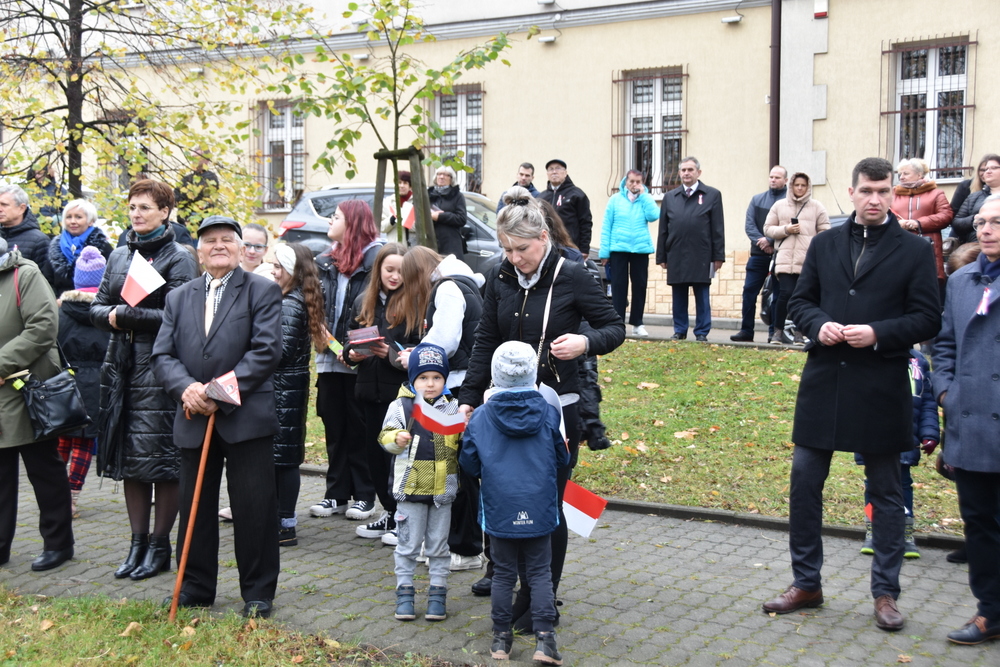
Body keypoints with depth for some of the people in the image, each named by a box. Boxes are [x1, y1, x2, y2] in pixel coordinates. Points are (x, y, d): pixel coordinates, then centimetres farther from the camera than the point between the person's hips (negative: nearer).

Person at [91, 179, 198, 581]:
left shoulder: (178, 258, -5)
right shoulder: (119, 256, 15)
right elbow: (98, 308, 14)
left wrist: (124, 314, -14)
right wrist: (111, 317, -8)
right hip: (121, 365, 6)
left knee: (162, 460, -2)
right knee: (127, 457, 9)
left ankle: (160, 545, 10)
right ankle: (137, 542, 20)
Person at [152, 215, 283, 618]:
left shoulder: (262, 292, 1)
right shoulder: (179, 298, 15)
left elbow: (266, 351, -10)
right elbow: (163, 355, 7)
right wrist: (186, 387, -14)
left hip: (246, 418, -4)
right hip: (193, 420, 4)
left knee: (253, 509, 2)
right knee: (194, 508, 12)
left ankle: (258, 593, 14)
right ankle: (195, 589, 26)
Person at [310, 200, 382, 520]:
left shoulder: (376, 256, -7)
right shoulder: (328, 262, 15)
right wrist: (323, 336, -4)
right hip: (330, 358, 6)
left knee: (359, 428, 1)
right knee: (334, 425, 10)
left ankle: (365, 495, 11)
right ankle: (337, 494, 18)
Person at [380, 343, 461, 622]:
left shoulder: (452, 407, 4)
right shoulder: (401, 406, -2)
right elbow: (385, 436, -3)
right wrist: (397, 439, -24)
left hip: (442, 490, 1)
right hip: (410, 488, -1)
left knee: (438, 547, 11)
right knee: (408, 546, 7)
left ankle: (437, 594, 20)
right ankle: (404, 594, 18)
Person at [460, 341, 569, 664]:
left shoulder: (481, 417, -6)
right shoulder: (548, 413, -5)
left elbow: (469, 464, 1)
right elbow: (563, 459, 5)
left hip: (499, 511, 0)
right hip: (539, 511, 0)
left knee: (503, 574, 11)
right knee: (540, 573, 8)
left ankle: (501, 638, 18)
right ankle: (544, 637, 0)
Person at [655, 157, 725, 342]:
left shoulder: (712, 195, 4)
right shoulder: (670, 197, 12)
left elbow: (718, 229, 1)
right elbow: (663, 229, 11)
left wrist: (718, 256, -4)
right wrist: (661, 256, 6)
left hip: (701, 256, -2)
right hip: (676, 255, 3)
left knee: (702, 297, 2)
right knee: (679, 296, 8)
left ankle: (702, 332, 9)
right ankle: (680, 331, 16)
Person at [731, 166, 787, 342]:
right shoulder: (757, 199, 14)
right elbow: (749, 225, 5)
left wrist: (770, 241, -16)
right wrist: (761, 242, -10)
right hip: (759, 255, 3)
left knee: (778, 294, 1)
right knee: (749, 291, -1)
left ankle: (774, 332, 7)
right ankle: (746, 330, 3)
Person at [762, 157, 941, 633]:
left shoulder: (914, 251, -1)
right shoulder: (824, 244, 9)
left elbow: (928, 318, -4)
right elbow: (800, 300, 12)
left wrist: (878, 334, -18)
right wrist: (818, 324, -9)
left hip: (881, 388, -3)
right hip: (824, 380, 3)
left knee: (885, 490, 7)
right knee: (804, 481, 6)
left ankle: (885, 592, 19)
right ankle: (806, 584, 20)